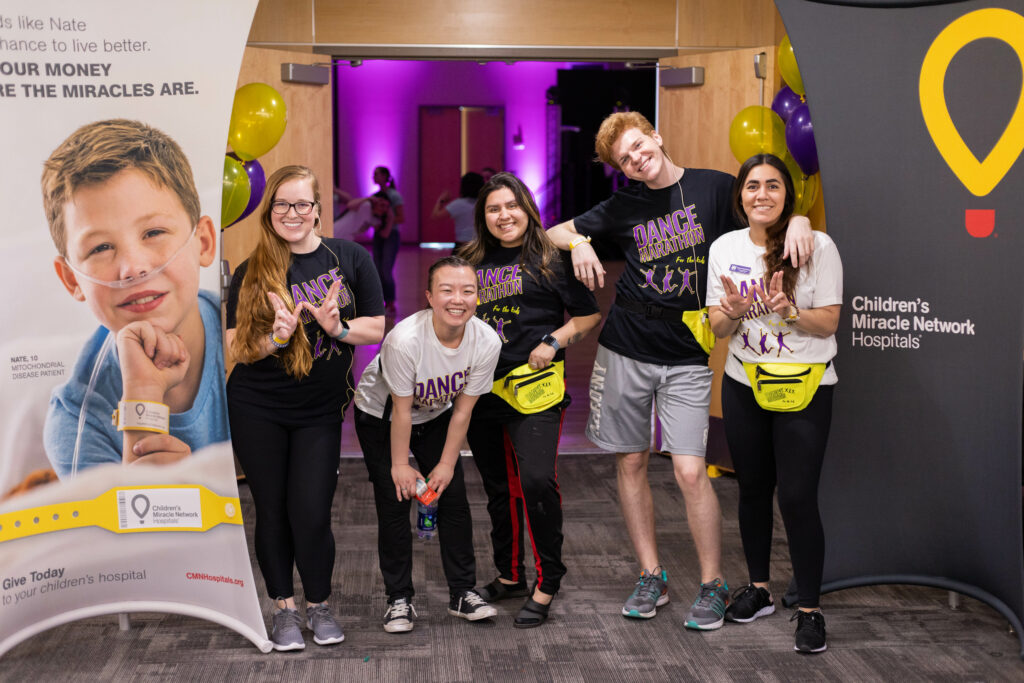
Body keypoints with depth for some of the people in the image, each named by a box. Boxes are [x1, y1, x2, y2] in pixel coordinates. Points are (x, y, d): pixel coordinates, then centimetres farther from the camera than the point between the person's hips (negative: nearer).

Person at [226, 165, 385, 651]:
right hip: (257, 412, 1)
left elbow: (375, 328, 2)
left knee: (311, 513, -4)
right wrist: (275, 337, -22)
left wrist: (338, 327, -18)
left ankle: (319, 605, 19)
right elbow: (236, 349, -2)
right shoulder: (251, 273, -1)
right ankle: (284, 609, 24)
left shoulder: (349, 258, -1)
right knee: (272, 511, 8)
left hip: (321, 411, 0)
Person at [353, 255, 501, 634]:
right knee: (394, 500, -7)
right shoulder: (405, 340, -38)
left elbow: (462, 409, -14)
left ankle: (463, 593, 10)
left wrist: (446, 464, -9)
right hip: (380, 415, -3)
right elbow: (401, 411, -25)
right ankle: (399, 598, 6)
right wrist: (399, 466, -15)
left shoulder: (486, 342, -26)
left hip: (436, 416, 4)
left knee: (454, 497, -2)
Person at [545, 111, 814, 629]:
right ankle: (651, 575, 22)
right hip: (624, 351, 3)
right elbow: (555, 232, 12)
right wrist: (578, 243, -10)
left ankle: (713, 583, 7)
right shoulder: (624, 207, 6)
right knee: (630, 465, 8)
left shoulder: (713, 187, 0)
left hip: (687, 357, -3)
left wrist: (798, 220, -18)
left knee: (690, 471, -9)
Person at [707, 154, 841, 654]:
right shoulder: (724, 248, 2)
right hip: (744, 386, 4)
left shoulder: (817, 246, -10)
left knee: (797, 497, -7)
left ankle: (810, 609, 5)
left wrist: (790, 310, -27)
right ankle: (759, 589, 31)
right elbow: (718, 330, 4)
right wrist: (733, 311, -18)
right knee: (752, 490, 14)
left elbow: (828, 322, -8)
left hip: (805, 387, -4)